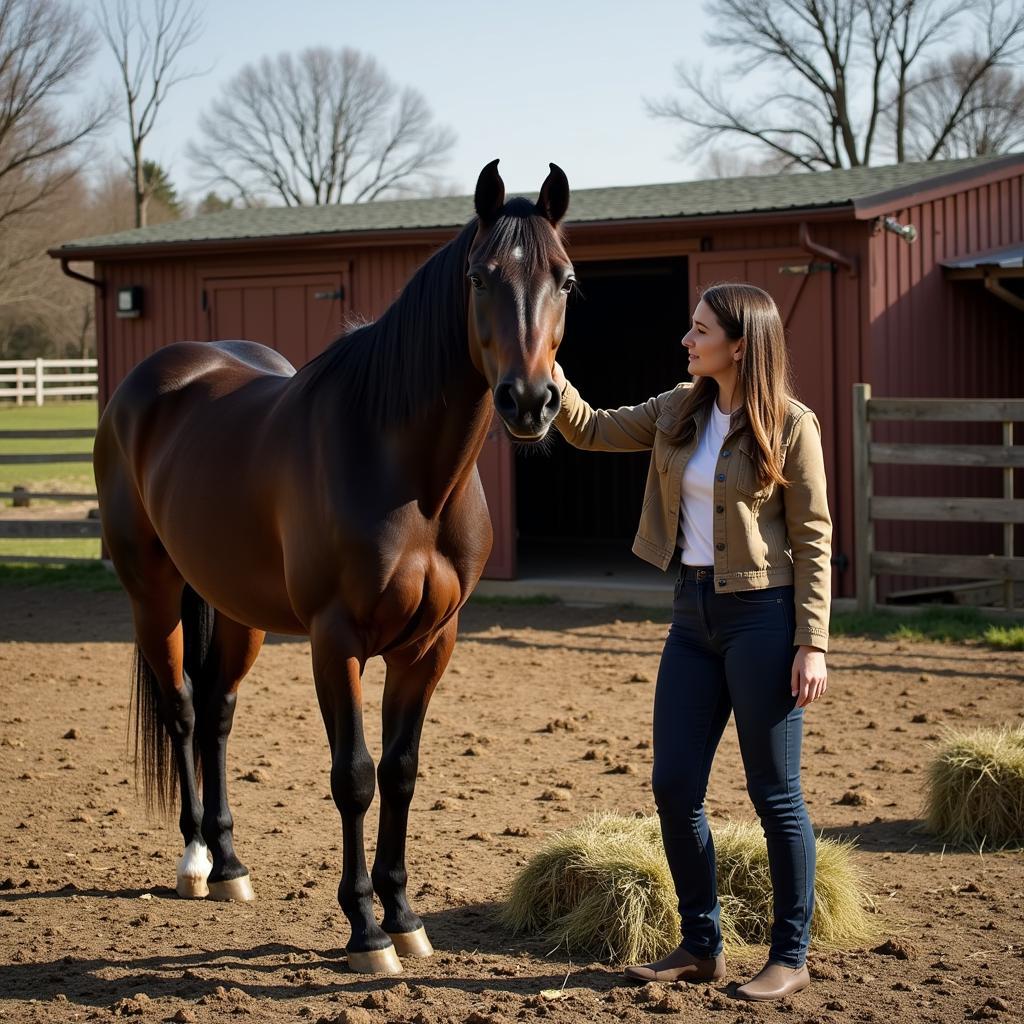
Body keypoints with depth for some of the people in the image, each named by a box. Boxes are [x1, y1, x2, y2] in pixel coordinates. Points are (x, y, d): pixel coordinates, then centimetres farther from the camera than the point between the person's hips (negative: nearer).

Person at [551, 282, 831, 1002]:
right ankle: (702, 948, 21)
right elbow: (590, 431, 13)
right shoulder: (679, 412, 8)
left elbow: (813, 539, -9)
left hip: (761, 616, -7)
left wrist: (813, 644, -13)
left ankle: (791, 957, 13)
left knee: (775, 794, 1)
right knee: (674, 788, 7)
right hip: (693, 614, 7)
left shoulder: (790, 426, -9)